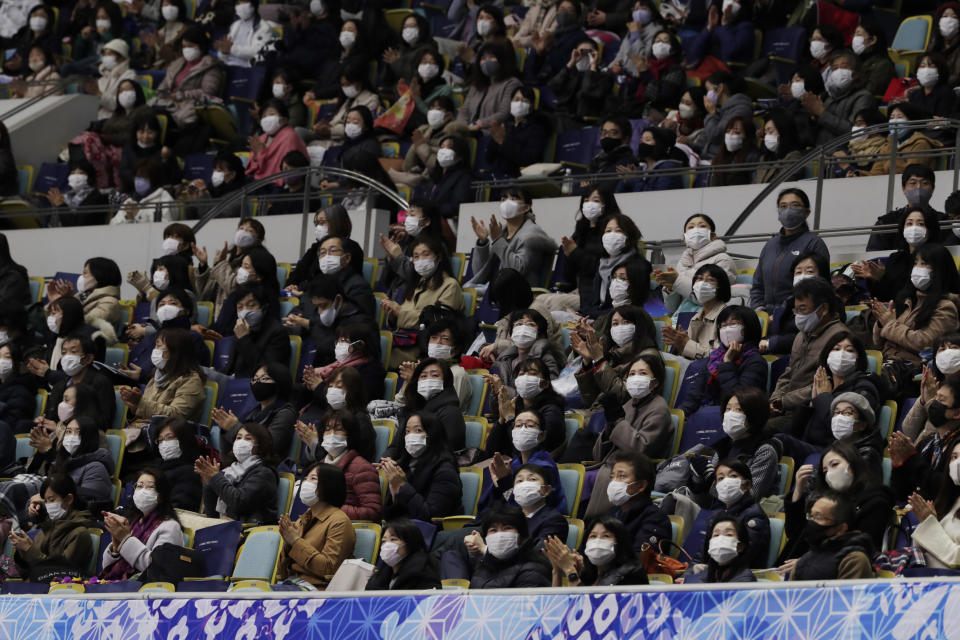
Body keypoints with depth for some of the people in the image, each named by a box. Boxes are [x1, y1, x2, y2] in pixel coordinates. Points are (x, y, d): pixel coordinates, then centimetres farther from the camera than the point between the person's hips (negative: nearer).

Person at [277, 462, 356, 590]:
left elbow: (329, 567, -15)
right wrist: (287, 544, 0)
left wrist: (296, 542, -12)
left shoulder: (339, 521, -3)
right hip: (291, 582, 8)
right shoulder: (304, 518, 21)